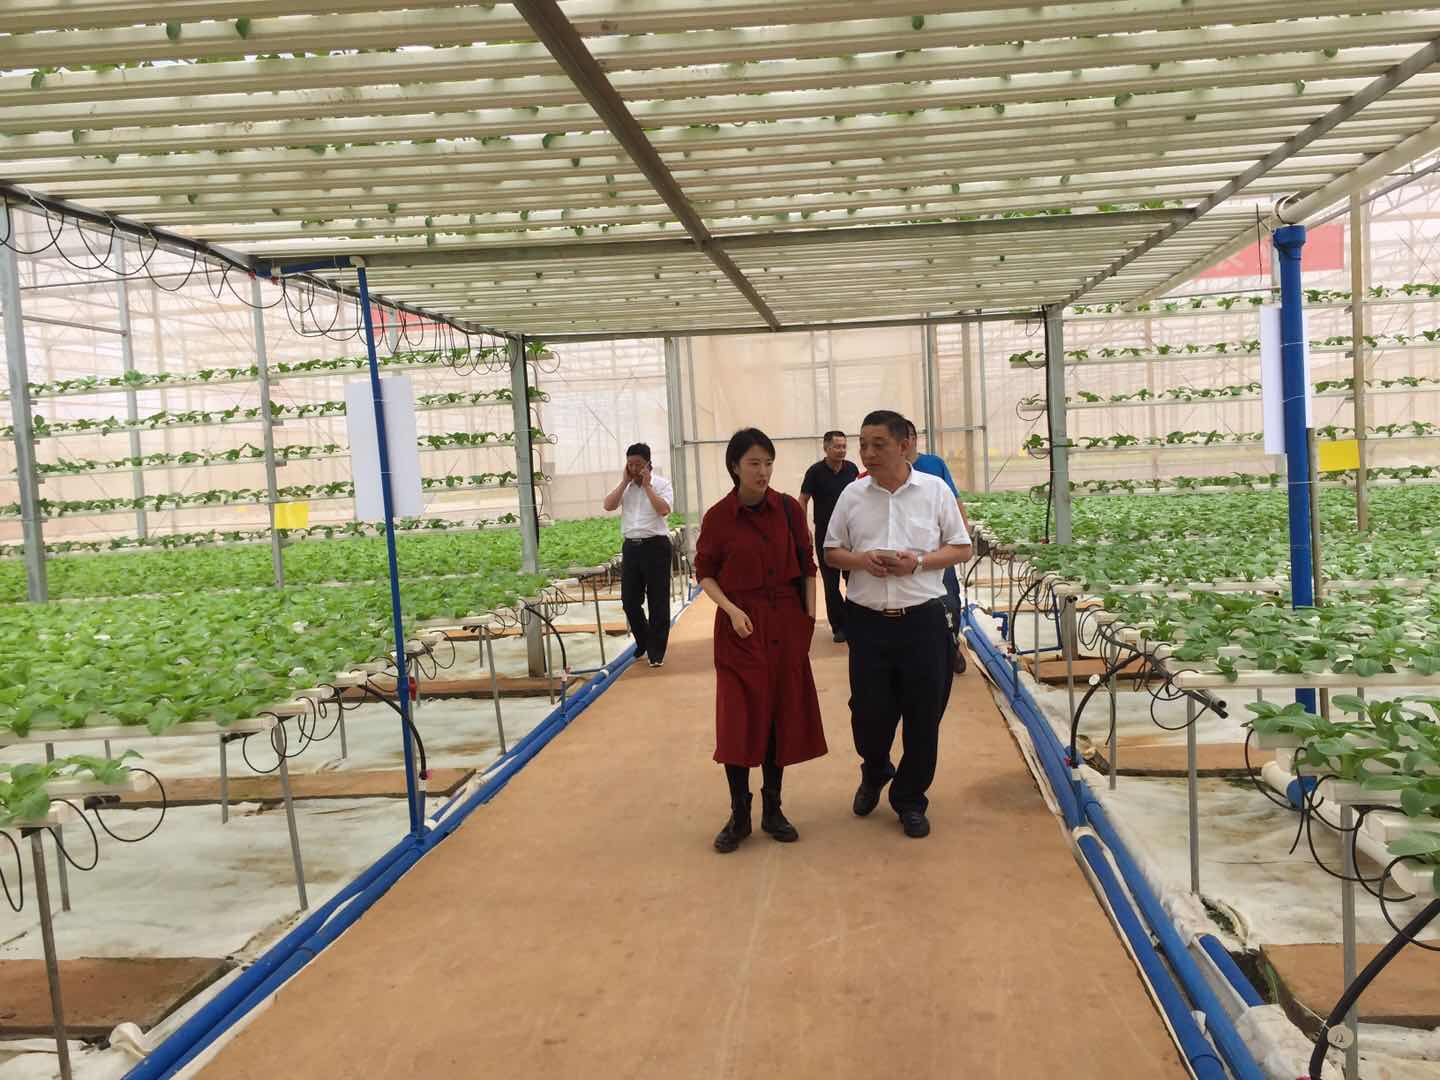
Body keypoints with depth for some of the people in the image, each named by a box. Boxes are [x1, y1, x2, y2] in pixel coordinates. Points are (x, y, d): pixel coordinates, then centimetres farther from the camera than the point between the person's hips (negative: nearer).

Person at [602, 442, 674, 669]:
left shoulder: (661, 483, -3)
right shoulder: (624, 486, 11)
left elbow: (663, 510, -18)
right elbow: (608, 506, -3)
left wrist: (647, 485, -13)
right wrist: (625, 482, -4)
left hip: (655, 546, -5)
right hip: (630, 546, 5)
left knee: (658, 601, 0)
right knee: (629, 601, 8)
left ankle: (656, 652, 9)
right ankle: (644, 642, 30)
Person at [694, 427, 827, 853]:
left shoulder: (789, 509, -2)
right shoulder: (717, 517, -7)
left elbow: (807, 566, 6)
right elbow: (705, 574, 1)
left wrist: (810, 616, 0)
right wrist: (731, 609, -14)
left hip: (785, 625, 2)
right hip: (740, 627, -2)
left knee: (782, 715, 8)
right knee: (739, 718, -1)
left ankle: (772, 809, 23)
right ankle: (739, 815, 13)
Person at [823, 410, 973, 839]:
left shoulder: (935, 490, -1)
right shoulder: (852, 495, 3)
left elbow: (961, 548, 4)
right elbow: (832, 552, 9)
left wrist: (919, 562, -14)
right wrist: (861, 560, -13)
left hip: (923, 619, -1)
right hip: (867, 620, 1)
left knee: (923, 714, 6)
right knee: (868, 711, 6)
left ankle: (910, 800, 24)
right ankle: (874, 774, 37)